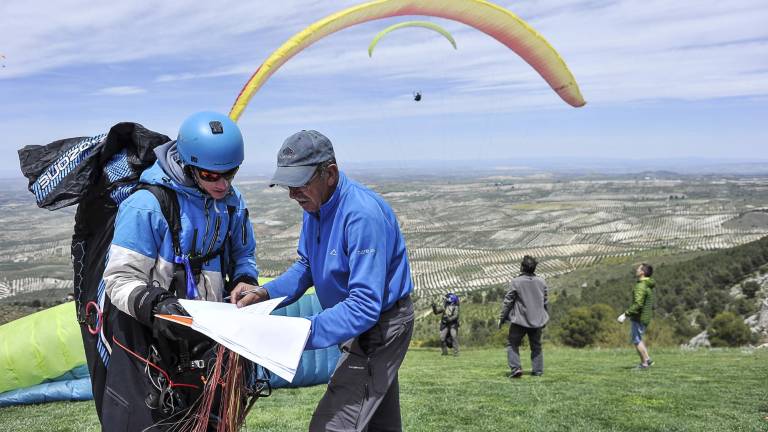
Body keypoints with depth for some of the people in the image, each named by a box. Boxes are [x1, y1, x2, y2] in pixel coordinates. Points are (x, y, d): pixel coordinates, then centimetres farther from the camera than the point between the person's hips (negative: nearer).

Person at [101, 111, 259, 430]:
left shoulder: (231, 202, 0)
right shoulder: (147, 205, -20)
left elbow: (242, 255, 13)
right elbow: (120, 278, -17)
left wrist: (244, 282, -8)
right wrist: (155, 306, -35)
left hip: (205, 338, 6)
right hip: (149, 341, -5)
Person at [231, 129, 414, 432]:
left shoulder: (363, 214, -30)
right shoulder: (314, 204, -1)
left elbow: (365, 306, -33)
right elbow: (306, 267, 8)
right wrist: (264, 293, -9)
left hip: (380, 326, -9)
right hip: (360, 327, 9)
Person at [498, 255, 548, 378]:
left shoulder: (516, 282, -11)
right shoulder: (541, 282, 4)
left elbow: (508, 301, -8)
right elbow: (545, 302, 11)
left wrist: (501, 317, 0)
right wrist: (545, 318, 23)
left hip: (520, 320, -4)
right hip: (537, 320, 4)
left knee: (512, 344, 6)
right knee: (536, 346, 15)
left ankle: (516, 367, -8)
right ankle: (538, 371, 14)